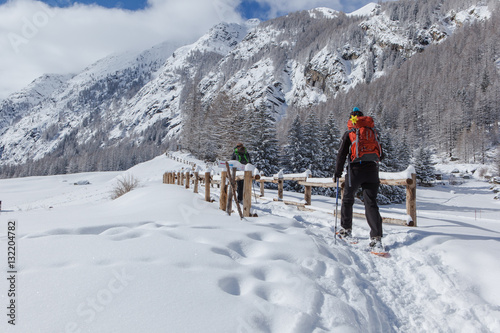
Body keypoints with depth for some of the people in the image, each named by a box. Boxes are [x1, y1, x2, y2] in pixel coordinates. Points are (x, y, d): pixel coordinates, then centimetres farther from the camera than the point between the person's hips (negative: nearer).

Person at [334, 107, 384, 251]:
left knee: (347, 199, 16)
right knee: (371, 203, 0)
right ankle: (376, 238, -10)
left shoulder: (349, 133, 5)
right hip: (372, 170, 3)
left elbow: (342, 154, -2)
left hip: (356, 170, -3)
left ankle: (346, 229, 22)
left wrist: (338, 171, 5)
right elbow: (380, 154, 18)